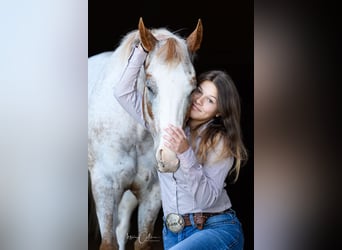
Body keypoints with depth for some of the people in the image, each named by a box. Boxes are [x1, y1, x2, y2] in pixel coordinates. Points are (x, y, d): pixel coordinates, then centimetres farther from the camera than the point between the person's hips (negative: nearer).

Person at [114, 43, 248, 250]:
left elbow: (207, 198, -17)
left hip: (217, 229, -6)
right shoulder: (166, 124, 6)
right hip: (173, 233, 6)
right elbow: (124, 93, 6)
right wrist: (142, 51, 0)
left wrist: (185, 154, -27)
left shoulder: (220, 142, -8)